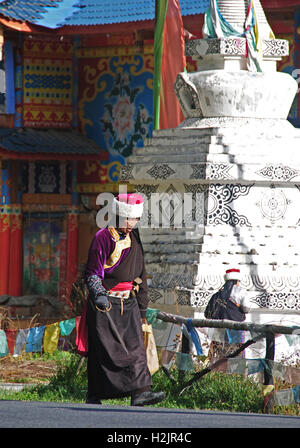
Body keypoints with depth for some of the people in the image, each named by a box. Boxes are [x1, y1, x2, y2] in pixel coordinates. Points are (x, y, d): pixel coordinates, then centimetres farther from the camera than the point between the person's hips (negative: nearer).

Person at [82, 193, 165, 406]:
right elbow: (92, 274, -11)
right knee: (105, 350, -6)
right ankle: (94, 398, -3)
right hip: (105, 304, -6)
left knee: (136, 346, -8)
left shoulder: (134, 239, 13)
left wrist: (143, 308, 23)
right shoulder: (103, 237, -8)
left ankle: (141, 392, -14)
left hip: (128, 303, 6)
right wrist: (99, 294, -30)